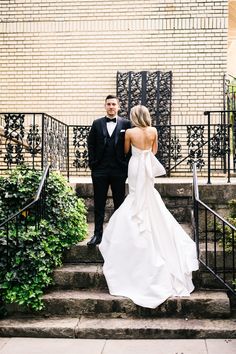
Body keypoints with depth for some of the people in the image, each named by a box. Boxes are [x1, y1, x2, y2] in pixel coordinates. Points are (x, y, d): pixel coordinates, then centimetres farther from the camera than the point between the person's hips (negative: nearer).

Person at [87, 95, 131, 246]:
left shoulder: (126, 124, 2)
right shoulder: (97, 124, 7)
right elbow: (90, 144, 8)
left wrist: (126, 165, -4)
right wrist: (93, 163, 1)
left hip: (119, 170, -1)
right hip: (100, 170, 1)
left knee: (119, 204, 8)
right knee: (99, 204, 5)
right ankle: (98, 234, 13)